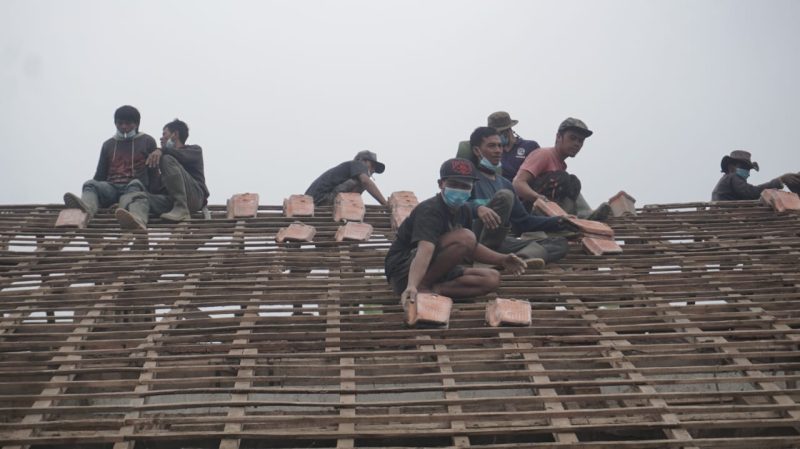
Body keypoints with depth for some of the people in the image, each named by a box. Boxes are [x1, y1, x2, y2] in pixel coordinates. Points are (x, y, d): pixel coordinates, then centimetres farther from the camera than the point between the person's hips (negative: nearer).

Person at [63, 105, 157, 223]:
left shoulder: (147, 141, 15)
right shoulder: (108, 145, 24)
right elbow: (100, 174, 23)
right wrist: (95, 190, 6)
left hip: (134, 186, -2)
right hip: (111, 187, 2)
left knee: (135, 184, -38)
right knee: (90, 184, -30)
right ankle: (86, 209, -67)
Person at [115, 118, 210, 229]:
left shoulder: (195, 150, 24)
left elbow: (183, 156, -4)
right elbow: (154, 189, 23)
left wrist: (162, 150, -19)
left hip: (193, 196, -4)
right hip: (170, 199, 4)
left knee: (167, 159, -22)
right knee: (129, 197, -19)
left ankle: (182, 210, -29)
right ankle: (137, 219, -57)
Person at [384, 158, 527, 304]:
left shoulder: (463, 211, 7)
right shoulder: (429, 210, -20)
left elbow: (469, 248, 22)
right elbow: (425, 250, -38)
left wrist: (502, 260, 8)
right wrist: (412, 286, -54)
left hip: (435, 272, 9)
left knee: (492, 279, -8)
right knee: (465, 237, -27)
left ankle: (434, 289, -20)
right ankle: (422, 286, -22)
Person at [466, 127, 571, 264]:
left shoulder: (504, 183, 27)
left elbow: (523, 221, 28)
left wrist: (560, 222, 16)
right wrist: (478, 208, -34)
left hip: (500, 243, 7)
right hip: (475, 240, -7)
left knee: (560, 243, -8)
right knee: (504, 196, -25)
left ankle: (521, 259, -41)